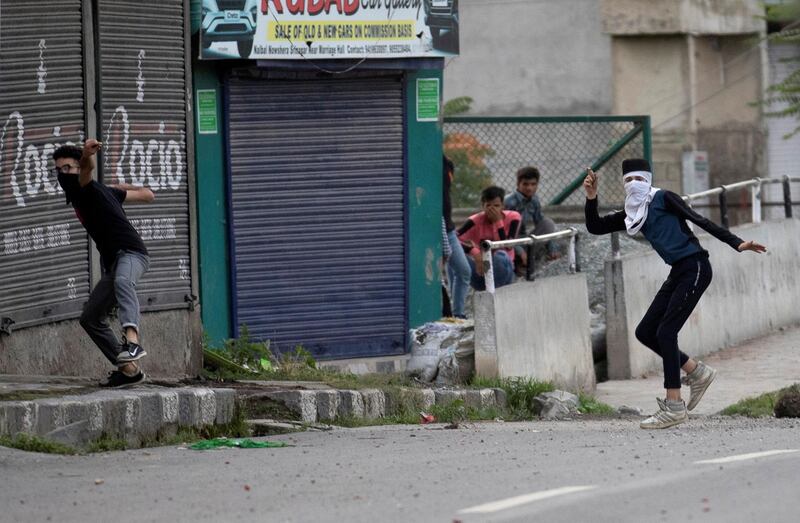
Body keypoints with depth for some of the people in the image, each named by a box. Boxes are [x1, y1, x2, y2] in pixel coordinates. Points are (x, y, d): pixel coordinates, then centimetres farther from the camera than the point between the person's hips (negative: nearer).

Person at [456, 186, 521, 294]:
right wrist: (474, 252, -40)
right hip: (481, 271, 1)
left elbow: (507, 247, -22)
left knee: (500, 256, -35)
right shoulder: (476, 221, -11)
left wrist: (498, 222, -25)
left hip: (502, 273, -1)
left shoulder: (512, 218, -10)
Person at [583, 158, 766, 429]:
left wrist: (737, 243, -19)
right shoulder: (633, 215, 16)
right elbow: (595, 227, 15)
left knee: (665, 332, -13)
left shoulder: (663, 199, -5)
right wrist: (591, 198, 0)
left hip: (695, 267, -8)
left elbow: (699, 220, -12)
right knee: (645, 332, 7)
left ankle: (674, 406, -11)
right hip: (678, 274, 8)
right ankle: (697, 372, 20)